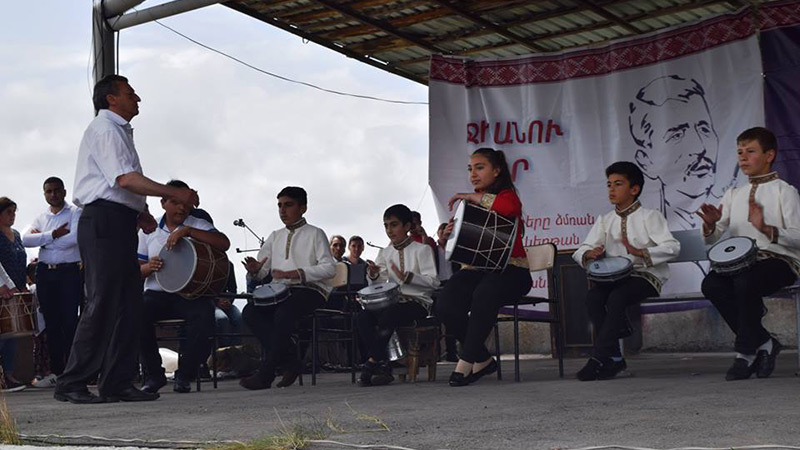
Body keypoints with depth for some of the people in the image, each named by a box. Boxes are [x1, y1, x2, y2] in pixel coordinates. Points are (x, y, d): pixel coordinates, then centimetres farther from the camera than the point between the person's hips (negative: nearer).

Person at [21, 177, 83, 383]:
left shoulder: (75, 213, 3)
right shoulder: (41, 218, 16)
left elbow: (74, 238, -15)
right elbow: (26, 240, -1)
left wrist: (43, 239, -5)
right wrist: (54, 234, -11)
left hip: (70, 271, -4)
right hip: (45, 273, 4)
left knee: (69, 320, -9)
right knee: (52, 321, 4)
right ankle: (56, 370, 8)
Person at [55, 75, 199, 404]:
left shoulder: (119, 130, 24)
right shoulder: (104, 129, -7)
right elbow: (126, 178, -20)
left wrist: (140, 213, 11)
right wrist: (175, 193, -19)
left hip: (119, 225, 10)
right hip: (103, 222, -10)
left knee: (129, 305, 7)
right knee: (102, 303, -10)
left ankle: (117, 383, 11)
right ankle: (71, 385, -4)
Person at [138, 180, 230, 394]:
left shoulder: (198, 226, 7)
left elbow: (224, 243, -13)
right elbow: (136, 269, 13)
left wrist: (187, 231, -19)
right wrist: (148, 267, -13)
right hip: (157, 293, 2)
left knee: (203, 314, -34)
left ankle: (185, 375, -14)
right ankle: (153, 374, -11)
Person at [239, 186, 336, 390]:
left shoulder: (315, 234, 6)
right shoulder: (275, 236, 23)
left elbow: (329, 268, -8)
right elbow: (263, 270, 15)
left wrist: (295, 273, -20)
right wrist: (255, 270, -11)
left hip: (310, 290, -6)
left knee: (284, 313, -35)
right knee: (250, 312, -22)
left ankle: (265, 373, -28)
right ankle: (289, 361, -19)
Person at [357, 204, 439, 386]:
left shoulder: (421, 249, 1)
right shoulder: (385, 253, 17)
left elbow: (433, 282, -9)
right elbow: (377, 285, 13)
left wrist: (407, 277, -24)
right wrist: (374, 276, -11)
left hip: (418, 302, -5)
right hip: (393, 301, 5)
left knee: (388, 314, -35)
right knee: (362, 317, -24)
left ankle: (372, 363, -25)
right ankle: (383, 365, -27)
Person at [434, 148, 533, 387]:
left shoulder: (507, 196, 2)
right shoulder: (471, 203, 20)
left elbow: (511, 208, -26)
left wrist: (474, 197, -17)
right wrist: (448, 236, -3)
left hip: (509, 270, -6)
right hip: (475, 268, 6)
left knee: (484, 294, -39)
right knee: (444, 306, -23)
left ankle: (466, 361, -26)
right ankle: (483, 359, -6)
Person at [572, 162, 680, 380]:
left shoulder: (650, 217, 2)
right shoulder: (605, 220, 17)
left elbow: (672, 247, -13)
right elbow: (580, 251, 11)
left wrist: (640, 252, -27)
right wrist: (590, 253, -14)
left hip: (647, 276, -5)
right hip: (615, 277, 5)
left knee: (617, 297, -34)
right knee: (592, 297, -26)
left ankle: (599, 358, -28)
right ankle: (614, 357, -20)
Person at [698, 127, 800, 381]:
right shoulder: (733, 195, 19)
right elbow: (711, 240, 13)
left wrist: (766, 229, -26)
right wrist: (710, 225, -10)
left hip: (779, 261, -5)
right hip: (741, 262, 5)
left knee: (745, 281, -37)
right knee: (711, 284, -26)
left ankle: (746, 353, -18)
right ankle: (763, 343, -13)